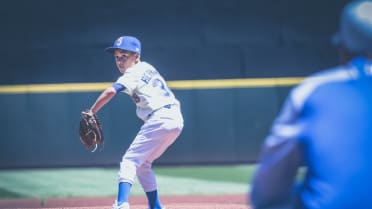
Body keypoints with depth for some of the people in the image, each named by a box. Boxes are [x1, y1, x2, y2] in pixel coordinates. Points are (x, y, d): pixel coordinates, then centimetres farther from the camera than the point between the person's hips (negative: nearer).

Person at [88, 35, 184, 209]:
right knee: (142, 164, 20)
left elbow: (110, 92, -23)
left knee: (130, 161, -12)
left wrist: (90, 113, -20)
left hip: (160, 119, -9)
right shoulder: (148, 67, 17)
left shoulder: (132, 75, -7)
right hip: (177, 120, 9)